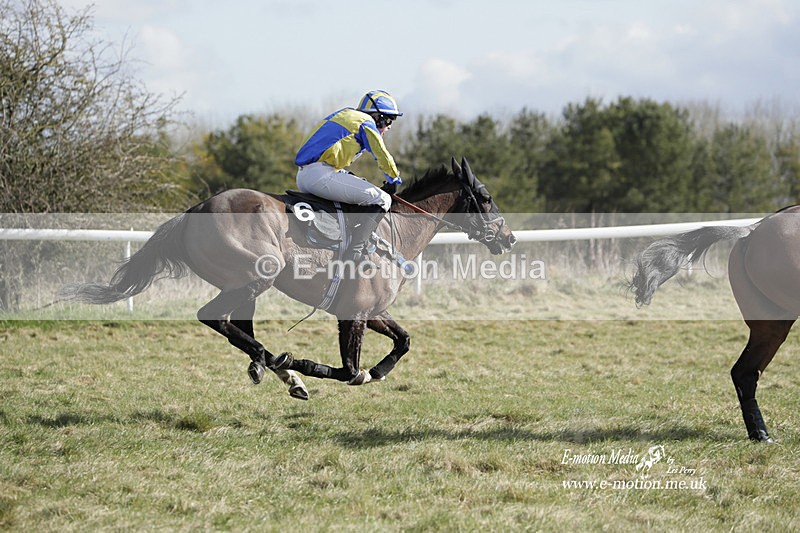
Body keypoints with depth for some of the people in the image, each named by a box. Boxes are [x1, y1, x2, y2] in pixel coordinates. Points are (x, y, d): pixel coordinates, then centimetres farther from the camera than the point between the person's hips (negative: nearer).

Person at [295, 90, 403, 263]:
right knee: (381, 199, -8)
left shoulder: (343, 115, 29)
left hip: (301, 178, 10)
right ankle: (355, 251, -19)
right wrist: (394, 181, 21)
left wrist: (351, 177, 30)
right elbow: (383, 157, 4)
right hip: (320, 176, -10)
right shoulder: (366, 122, 2)